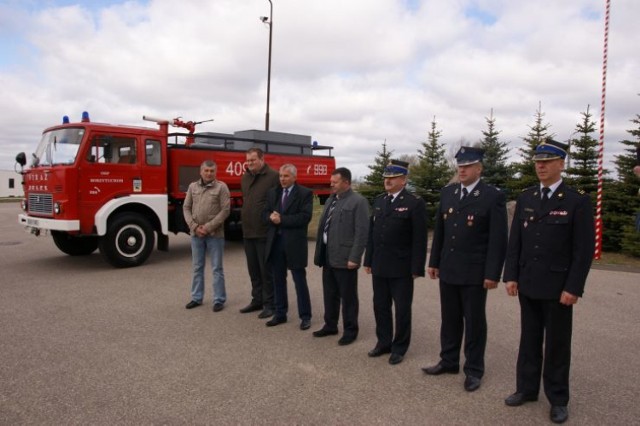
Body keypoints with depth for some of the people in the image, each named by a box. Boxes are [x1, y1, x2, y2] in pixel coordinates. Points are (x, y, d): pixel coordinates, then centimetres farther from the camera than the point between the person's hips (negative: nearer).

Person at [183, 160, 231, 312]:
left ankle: (219, 300, 11)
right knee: (197, 267, 13)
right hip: (196, 233, 4)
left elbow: (225, 210, -10)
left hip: (215, 234, -4)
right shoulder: (193, 187, 8)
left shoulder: (221, 187, -4)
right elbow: (186, 208, 7)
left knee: (217, 268, 3)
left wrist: (209, 227, -14)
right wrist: (194, 226, -6)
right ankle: (196, 298, 25)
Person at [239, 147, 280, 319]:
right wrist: (245, 220, 17)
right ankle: (257, 300, 28)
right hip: (248, 232, 7)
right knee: (253, 269, 15)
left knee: (266, 270, 1)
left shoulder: (273, 176, -11)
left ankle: (269, 304, 13)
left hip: (265, 233, -7)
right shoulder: (245, 178, 12)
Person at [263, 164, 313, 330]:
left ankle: (305, 316, 13)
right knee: (278, 280, 13)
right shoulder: (272, 192, 13)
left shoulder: (305, 193, -4)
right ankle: (280, 313, 25)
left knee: (300, 280, 2)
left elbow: (305, 216, -15)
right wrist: (271, 217, -13)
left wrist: (282, 219, -17)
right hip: (275, 241, 5)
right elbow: (265, 213, 11)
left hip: (294, 242, -5)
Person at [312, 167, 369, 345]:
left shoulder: (358, 201, -10)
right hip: (328, 257, 8)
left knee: (348, 296, 4)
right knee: (330, 294, 17)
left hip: (345, 258, -7)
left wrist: (354, 258, -18)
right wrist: (319, 253, 14)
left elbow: (362, 232, -15)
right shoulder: (331, 200, 15)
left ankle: (350, 330, 17)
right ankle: (330, 325, 31)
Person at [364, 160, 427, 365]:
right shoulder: (378, 201, 10)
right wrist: (368, 261, 10)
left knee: (402, 309, 7)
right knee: (380, 307, 14)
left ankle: (399, 348, 21)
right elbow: (372, 233, 12)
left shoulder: (415, 203, -9)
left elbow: (419, 239, -11)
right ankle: (383, 342, 29)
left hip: (401, 268, -6)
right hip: (379, 266, 6)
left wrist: (416, 268, -13)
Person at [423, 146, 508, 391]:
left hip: (475, 272, -5)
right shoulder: (447, 193, 8)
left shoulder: (493, 197, -9)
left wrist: (493, 273, -14)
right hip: (448, 270, 5)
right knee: (449, 318, 15)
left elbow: (498, 239, -11)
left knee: (474, 322, 7)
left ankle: (474, 370, 21)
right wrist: (434, 262, 11)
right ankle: (449, 361, 30)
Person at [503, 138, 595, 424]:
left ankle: (558, 399, 22)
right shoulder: (525, 198, 6)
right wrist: (510, 275, 2)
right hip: (528, 285, 4)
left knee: (557, 344, 8)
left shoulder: (578, 202, -7)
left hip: (558, 287, -4)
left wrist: (573, 288, -13)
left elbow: (584, 249, -9)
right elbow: (515, 240, 7)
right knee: (529, 339, 14)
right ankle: (526, 389, 27)